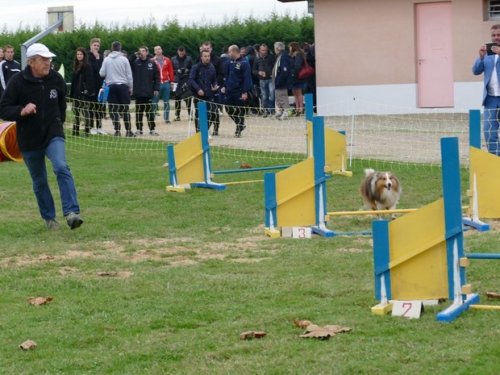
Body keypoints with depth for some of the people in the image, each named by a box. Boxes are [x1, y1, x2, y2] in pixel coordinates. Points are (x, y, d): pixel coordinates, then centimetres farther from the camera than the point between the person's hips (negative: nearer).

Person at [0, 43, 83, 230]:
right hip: (29, 139, 0)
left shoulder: (56, 79, -3)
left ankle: (71, 212, -28)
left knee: (62, 168, -23)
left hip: (53, 134, 0)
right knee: (39, 181, 11)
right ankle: (49, 217, 29)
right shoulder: (18, 82, -13)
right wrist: (21, 111, -28)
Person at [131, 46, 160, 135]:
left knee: (150, 111, 3)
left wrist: (156, 89, -2)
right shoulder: (135, 62, 4)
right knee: (139, 111, 5)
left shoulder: (152, 63, 2)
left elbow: (157, 77, 3)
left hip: (149, 92, 0)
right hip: (138, 92, 0)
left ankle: (152, 129, 8)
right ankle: (139, 129, 12)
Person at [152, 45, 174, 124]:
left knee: (166, 102, 7)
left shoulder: (167, 60, 6)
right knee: (154, 103, -2)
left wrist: (171, 82, 6)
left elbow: (171, 71, 9)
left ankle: (167, 118, 14)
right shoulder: (152, 61, -3)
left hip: (166, 84, 3)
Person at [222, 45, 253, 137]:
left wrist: (245, 92, -19)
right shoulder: (230, 62, 8)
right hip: (229, 91, 7)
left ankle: (238, 130, 12)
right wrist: (225, 86, 12)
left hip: (239, 91, -7)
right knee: (229, 109, 7)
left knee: (239, 111, 1)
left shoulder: (244, 63, -14)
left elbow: (247, 78, -16)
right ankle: (240, 125, 24)